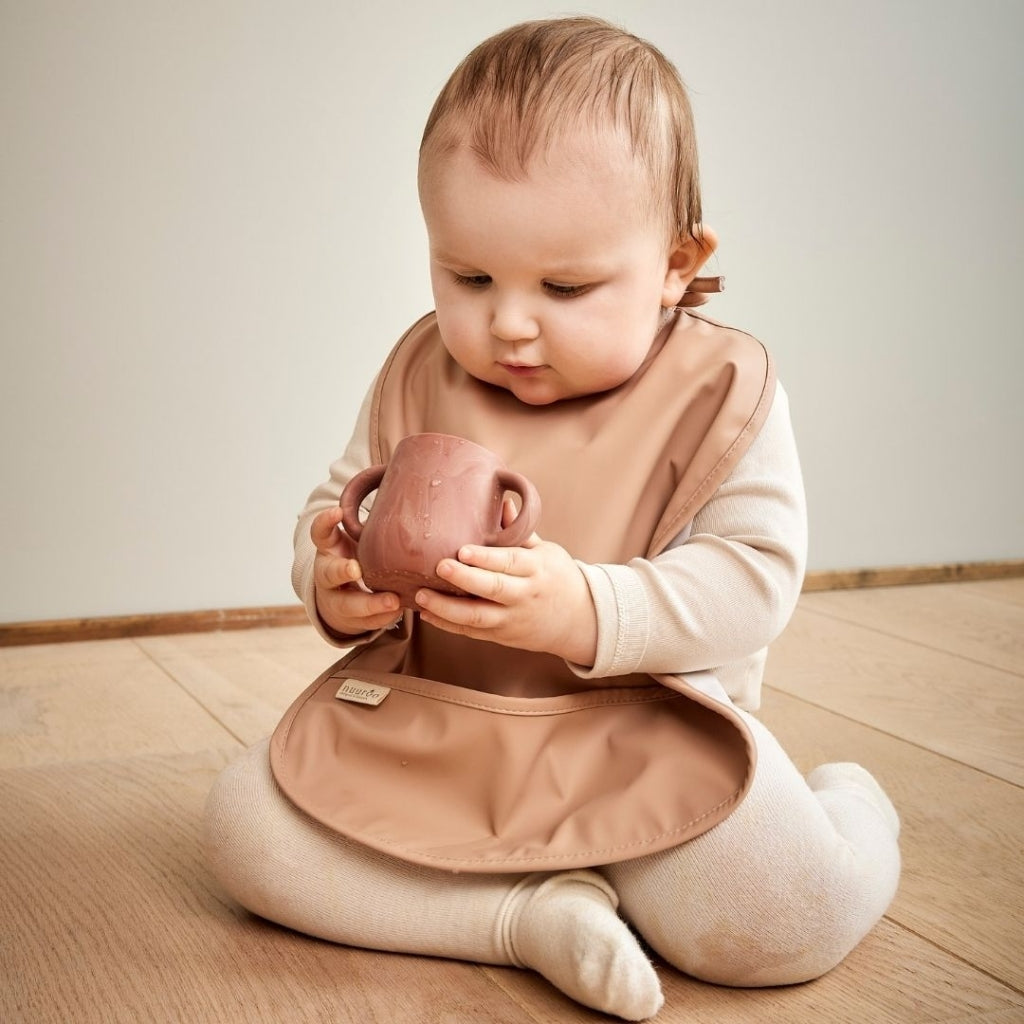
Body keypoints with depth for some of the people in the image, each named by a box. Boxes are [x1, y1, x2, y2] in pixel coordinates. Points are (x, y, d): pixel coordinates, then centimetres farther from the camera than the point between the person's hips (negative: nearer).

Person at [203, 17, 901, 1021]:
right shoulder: (419, 375, 2)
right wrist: (335, 584, -16)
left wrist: (590, 612, -32)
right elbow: (334, 509, 10)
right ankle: (533, 915, -18)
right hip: (426, 732, 4)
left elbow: (755, 573, -15)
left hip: (648, 739, -3)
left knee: (797, 914, -28)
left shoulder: (724, 389, -9)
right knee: (241, 824, -15)